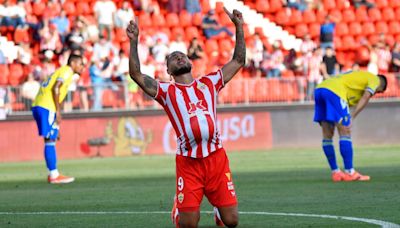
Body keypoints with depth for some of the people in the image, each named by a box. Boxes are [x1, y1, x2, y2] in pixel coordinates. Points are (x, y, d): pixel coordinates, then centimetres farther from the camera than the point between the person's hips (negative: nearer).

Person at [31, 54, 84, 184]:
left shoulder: (61, 71, 26)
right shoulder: (67, 71, -2)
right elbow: (55, 88, -17)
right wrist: (58, 111, -17)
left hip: (38, 105, 10)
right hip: (46, 107, -10)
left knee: (51, 139, 13)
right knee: (50, 140, -8)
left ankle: (53, 174, 16)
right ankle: (54, 175, -8)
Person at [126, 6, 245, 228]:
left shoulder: (208, 83, 16)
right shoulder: (167, 91, 9)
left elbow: (238, 61, 18)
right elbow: (136, 74, -2)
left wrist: (239, 27, 13)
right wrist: (133, 42, -10)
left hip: (216, 157, 2)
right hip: (188, 162, -2)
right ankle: (178, 208, 32)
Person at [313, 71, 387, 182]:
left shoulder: (359, 76, 36)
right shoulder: (375, 79, 14)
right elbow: (364, 99, -2)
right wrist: (352, 117, -9)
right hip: (333, 91, -8)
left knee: (327, 135, 11)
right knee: (345, 133, -4)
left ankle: (335, 173, 17)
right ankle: (349, 173, -5)